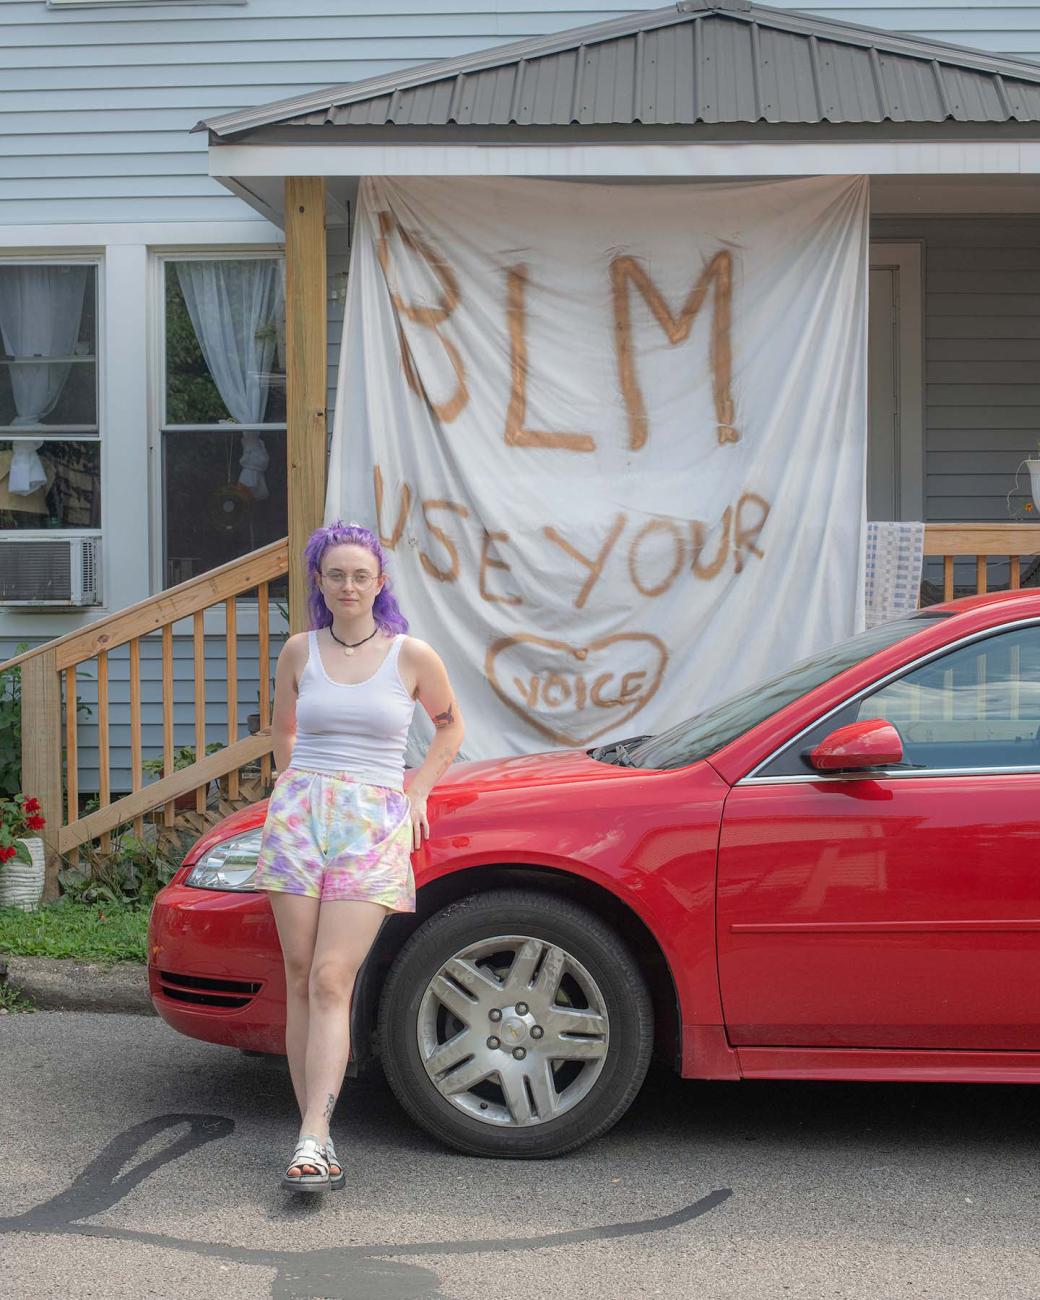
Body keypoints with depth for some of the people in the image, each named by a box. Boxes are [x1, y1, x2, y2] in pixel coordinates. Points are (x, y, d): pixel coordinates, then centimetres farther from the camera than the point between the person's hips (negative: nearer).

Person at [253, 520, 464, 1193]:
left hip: (374, 824, -2)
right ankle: (315, 1134, 6)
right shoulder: (299, 652, 8)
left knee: (331, 982, -12)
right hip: (299, 815, 3)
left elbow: (449, 725, 18)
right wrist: (297, 785, 14)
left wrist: (416, 791, 10)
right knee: (301, 980, 0)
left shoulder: (412, 656, 2)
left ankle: (312, 1140, -15)